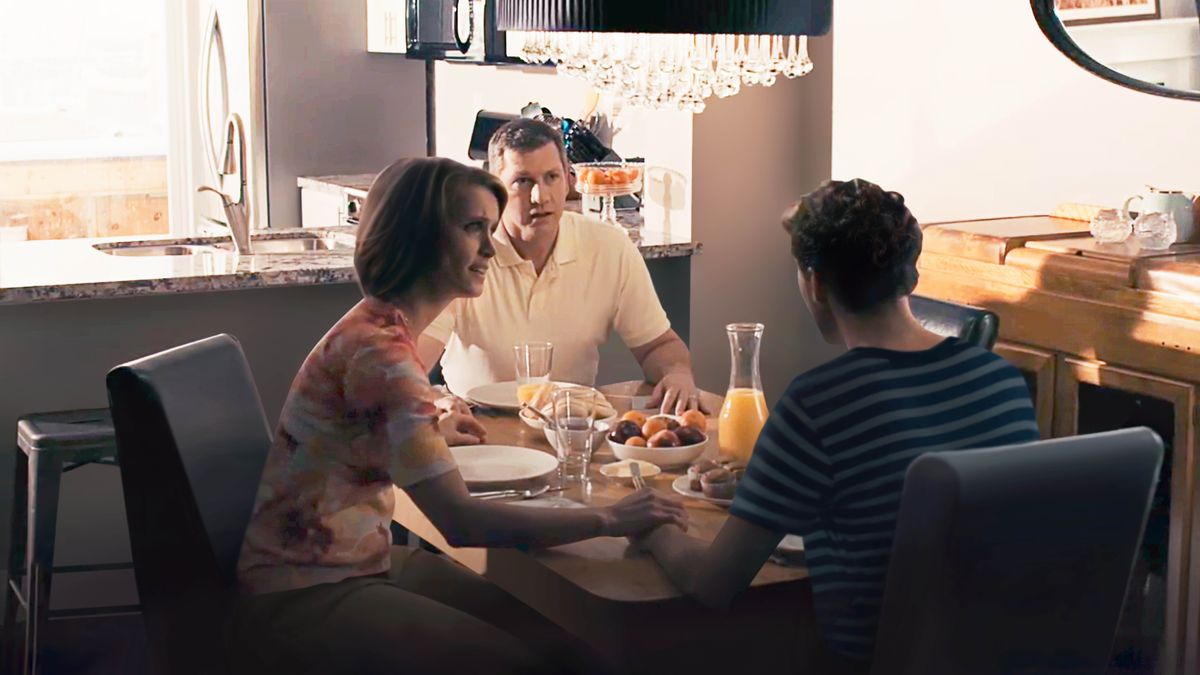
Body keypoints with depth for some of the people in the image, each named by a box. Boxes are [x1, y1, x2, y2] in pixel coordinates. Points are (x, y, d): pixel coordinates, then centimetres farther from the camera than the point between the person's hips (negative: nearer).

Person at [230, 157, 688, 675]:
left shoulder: (380, 326, 7)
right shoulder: (379, 351, -24)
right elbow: (460, 521, -29)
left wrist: (429, 430, 27)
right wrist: (610, 520, -24)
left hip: (364, 563, 9)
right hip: (302, 599, -9)